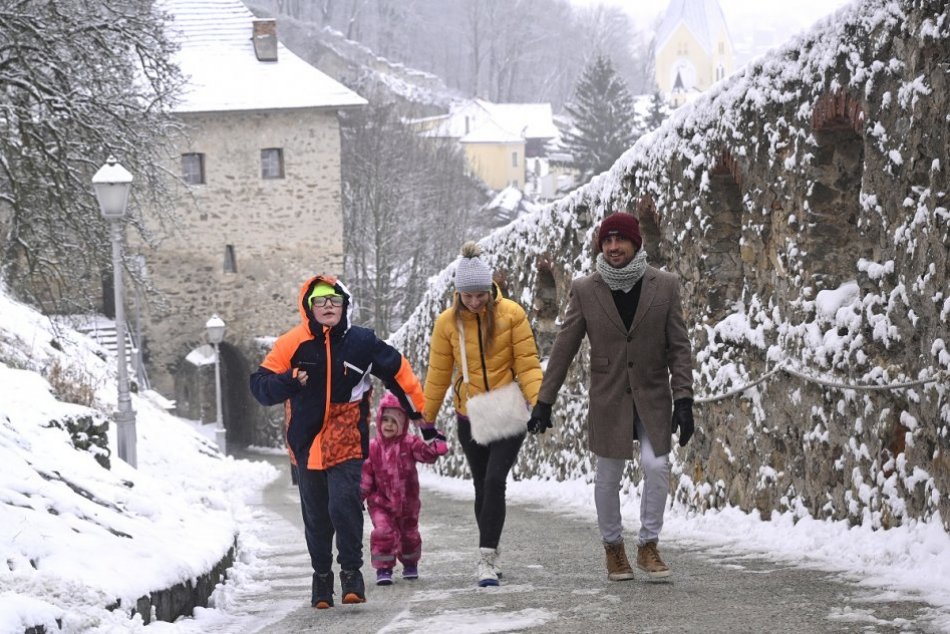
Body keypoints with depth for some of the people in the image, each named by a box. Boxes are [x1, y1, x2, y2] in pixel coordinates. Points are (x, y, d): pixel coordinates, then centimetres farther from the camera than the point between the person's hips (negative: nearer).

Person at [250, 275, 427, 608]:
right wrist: (288, 382, -25)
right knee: (316, 515, 9)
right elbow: (260, 384, -5)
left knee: (344, 504, -18)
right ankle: (321, 576, 25)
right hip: (308, 442, 1)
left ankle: (352, 573, -6)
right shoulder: (292, 344, -5)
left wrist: (420, 411, 17)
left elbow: (398, 372, 11)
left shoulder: (362, 342, -3)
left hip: (347, 443, -1)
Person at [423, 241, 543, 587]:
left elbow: (527, 364, -6)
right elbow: (438, 375, 4)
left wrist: (538, 403, -18)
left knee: (494, 481, -16)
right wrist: (426, 418, 7)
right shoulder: (448, 322, -3)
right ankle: (489, 556, 23)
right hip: (471, 417, 3)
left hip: (508, 415, -3)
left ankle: (486, 558, -16)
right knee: (482, 487, 10)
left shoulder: (511, 313, -8)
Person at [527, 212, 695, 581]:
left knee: (656, 467, -12)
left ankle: (648, 547, 3)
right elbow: (564, 348, 1)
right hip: (608, 398, 0)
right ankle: (613, 548, 23)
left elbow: (679, 347, -2)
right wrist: (543, 402, 0)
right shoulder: (585, 290, -3)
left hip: (653, 397, 0)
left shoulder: (664, 286, -3)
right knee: (608, 476, 5)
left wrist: (683, 399, -9)